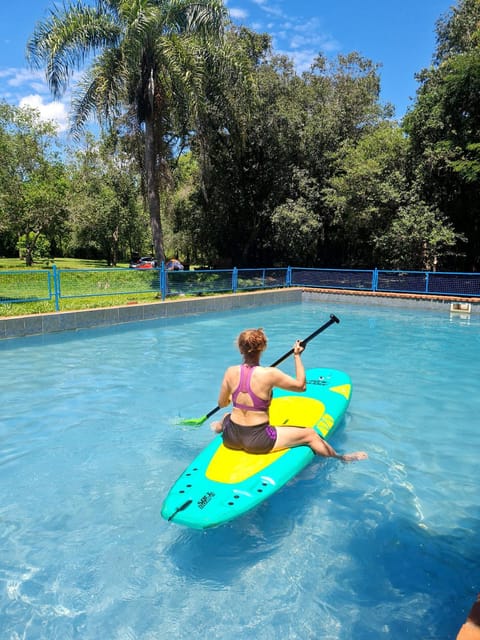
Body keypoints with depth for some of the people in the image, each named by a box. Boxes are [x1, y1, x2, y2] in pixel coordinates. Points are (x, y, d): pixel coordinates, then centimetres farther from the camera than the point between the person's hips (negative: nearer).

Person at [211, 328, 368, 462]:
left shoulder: (231, 372, -8)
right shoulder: (269, 374, -19)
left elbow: (222, 404, 5)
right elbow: (301, 385, -6)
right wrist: (297, 356, 2)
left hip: (231, 439, 5)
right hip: (257, 441, -4)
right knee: (310, 435, 11)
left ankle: (219, 428, 75)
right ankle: (341, 457, 30)